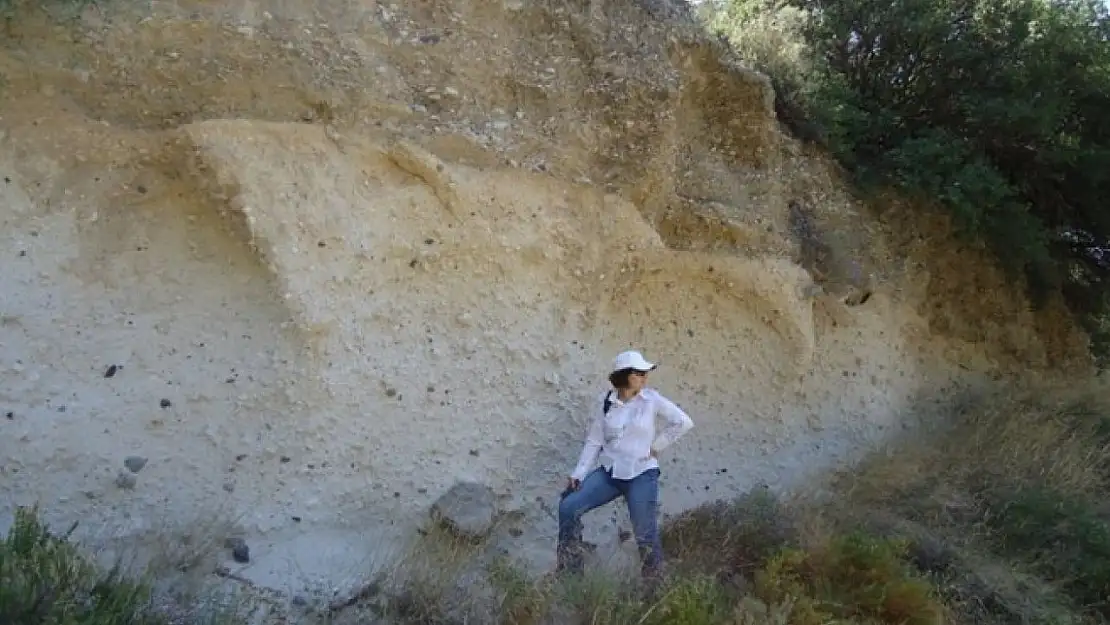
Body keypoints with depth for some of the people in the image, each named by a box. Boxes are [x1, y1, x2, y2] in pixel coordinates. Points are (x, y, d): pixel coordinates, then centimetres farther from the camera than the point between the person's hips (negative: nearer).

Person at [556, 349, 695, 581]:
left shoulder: (651, 399, -6)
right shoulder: (605, 401, 0)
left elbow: (683, 422, -2)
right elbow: (594, 441, 2)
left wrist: (656, 447, -2)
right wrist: (578, 474, -5)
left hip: (641, 474, -2)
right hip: (609, 472, 3)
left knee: (645, 534, -4)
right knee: (568, 507, -9)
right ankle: (568, 571, 5)